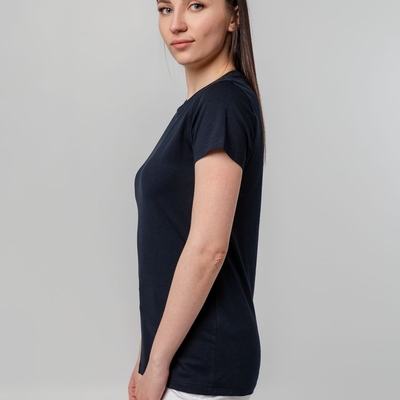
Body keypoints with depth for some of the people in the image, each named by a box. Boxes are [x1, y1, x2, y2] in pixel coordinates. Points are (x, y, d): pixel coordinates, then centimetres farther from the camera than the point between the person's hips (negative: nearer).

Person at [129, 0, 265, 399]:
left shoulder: (225, 102, -16)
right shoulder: (197, 106, 12)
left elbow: (208, 249, -22)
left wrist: (157, 364, -16)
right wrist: (148, 355, 15)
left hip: (203, 361, -9)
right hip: (182, 349, 9)